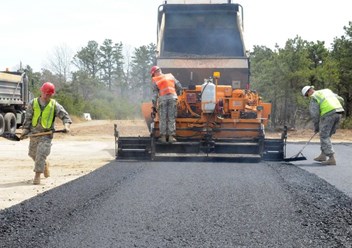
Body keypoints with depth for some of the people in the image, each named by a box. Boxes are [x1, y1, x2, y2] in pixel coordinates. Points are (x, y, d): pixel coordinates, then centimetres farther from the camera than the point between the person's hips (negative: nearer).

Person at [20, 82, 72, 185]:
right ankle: (45, 165, 43)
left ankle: (37, 175, -8)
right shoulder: (33, 103, -1)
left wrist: (66, 125, -27)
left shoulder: (55, 105, -5)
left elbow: (64, 115, -8)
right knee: (32, 153, 17)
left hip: (46, 134, -3)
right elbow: (28, 118, 1)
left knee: (41, 154, -14)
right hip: (34, 133, 4)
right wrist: (25, 130, -8)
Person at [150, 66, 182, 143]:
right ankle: (171, 136, 1)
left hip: (163, 98, -2)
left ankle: (163, 136, 2)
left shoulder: (155, 81, 9)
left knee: (162, 118, 4)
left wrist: (154, 105, 4)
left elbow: (155, 93, 3)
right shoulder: (170, 76, 19)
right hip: (173, 97, 2)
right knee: (171, 118, 4)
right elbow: (179, 87, 18)